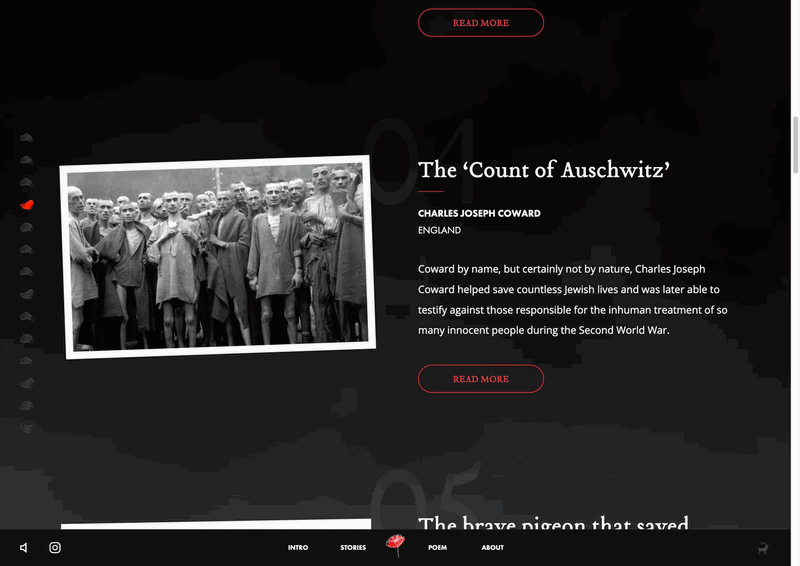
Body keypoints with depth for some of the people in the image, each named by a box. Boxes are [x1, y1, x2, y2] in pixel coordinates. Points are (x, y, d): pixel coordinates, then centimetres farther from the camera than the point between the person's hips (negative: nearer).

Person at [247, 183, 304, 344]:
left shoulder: (292, 218, 7)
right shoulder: (257, 220, 11)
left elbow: (296, 246, 4)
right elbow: (254, 249, 11)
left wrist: (298, 271, -4)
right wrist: (252, 275, 6)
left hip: (287, 273, -1)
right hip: (266, 274, 1)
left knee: (290, 315, -1)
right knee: (265, 315, -1)